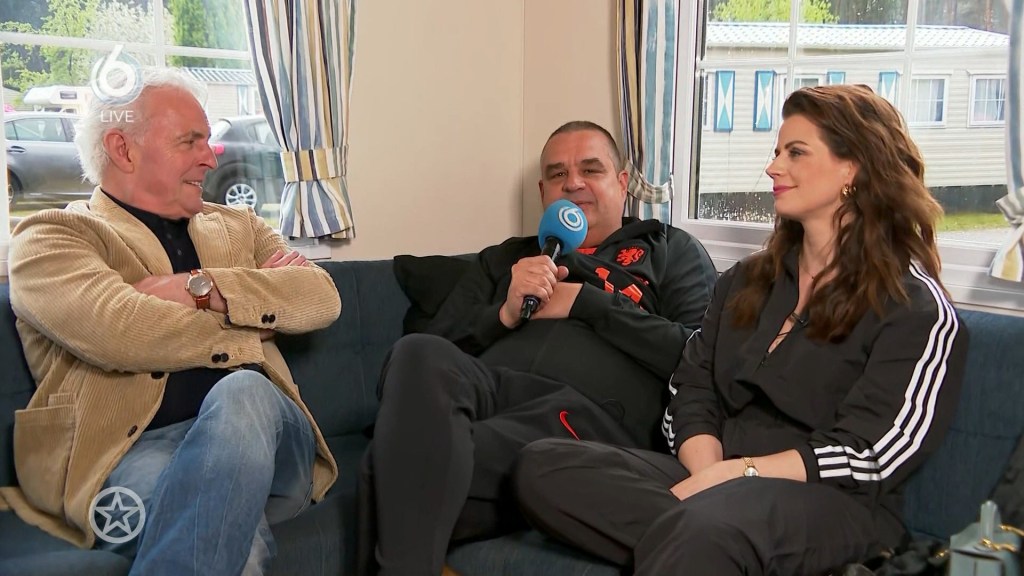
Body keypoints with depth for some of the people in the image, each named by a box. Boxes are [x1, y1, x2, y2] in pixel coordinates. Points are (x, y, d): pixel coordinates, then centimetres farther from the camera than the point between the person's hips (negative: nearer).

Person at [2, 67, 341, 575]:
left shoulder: (237, 227, 23)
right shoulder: (51, 237, 8)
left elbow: (322, 298, 5)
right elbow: (118, 330, -13)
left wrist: (198, 287, -7)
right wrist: (255, 315, 0)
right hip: (132, 448, -5)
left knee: (242, 392, -31)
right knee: (235, 533, -36)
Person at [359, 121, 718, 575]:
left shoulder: (671, 250, 23)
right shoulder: (504, 258, 31)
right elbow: (439, 346, 21)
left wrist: (584, 302, 2)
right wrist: (505, 313, 2)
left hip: (592, 409, -3)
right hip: (488, 387, 4)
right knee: (419, 354, -33)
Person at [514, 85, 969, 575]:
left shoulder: (916, 308, 1)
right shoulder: (747, 280, 20)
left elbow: (870, 454, -9)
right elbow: (692, 392, 10)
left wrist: (734, 475, -16)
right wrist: (706, 470, -11)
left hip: (833, 503, -7)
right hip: (712, 477, 7)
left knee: (705, 531, -43)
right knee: (541, 466, -20)